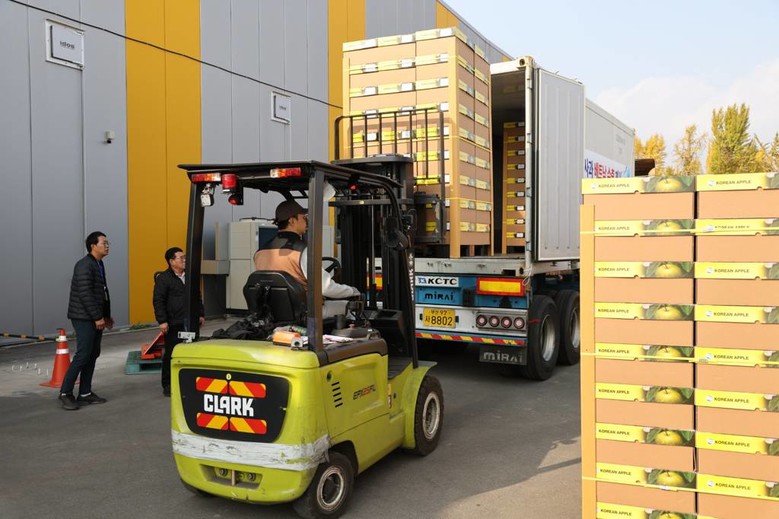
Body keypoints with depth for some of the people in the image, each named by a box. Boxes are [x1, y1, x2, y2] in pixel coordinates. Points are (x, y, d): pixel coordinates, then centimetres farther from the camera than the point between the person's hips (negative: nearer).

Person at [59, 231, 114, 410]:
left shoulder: (99, 265, 15)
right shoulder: (84, 266, -15)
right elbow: (85, 294, -21)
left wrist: (106, 315, 17)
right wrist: (97, 317, -20)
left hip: (95, 318, 9)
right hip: (84, 318, -9)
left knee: (93, 355, 9)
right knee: (83, 355, -9)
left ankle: (85, 393, 16)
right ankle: (65, 393, 1)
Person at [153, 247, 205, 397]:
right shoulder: (163, 278, -6)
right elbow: (158, 301, -10)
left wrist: (201, 314, 16)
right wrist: (162, 321, -16)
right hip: (173, 324, -6)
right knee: (171, 354, 0)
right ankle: (167, 385, 9)